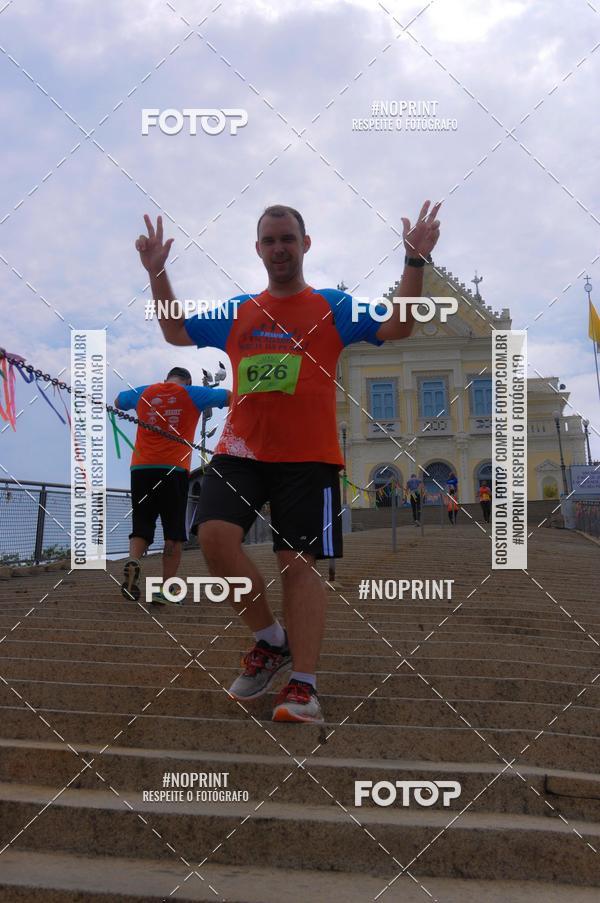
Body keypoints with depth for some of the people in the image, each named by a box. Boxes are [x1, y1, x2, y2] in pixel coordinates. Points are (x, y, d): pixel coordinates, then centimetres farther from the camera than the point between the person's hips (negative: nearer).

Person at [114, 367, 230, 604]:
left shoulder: (143, 393, 15)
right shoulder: (192, 394, 7)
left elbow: (117, 402, 35)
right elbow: (233, 397, 11)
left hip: (140, 469, 3)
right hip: (174, 469, -3)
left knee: (141, 528, 9)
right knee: (174, 535, 4)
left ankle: (132, 561, -19)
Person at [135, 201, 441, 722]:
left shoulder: (333, 307, 8)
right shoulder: (236, 313, 16)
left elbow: (398, 328, -1)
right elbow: (175, 332, 27)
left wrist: (415, 262, -12)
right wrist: (157, 273, 16)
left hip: (308, 458, -2)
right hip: (241, 451, 3)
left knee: (301, 563, -7)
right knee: (216, 534, -17)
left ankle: (304, 686, -4)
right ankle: (272, 640, 3)